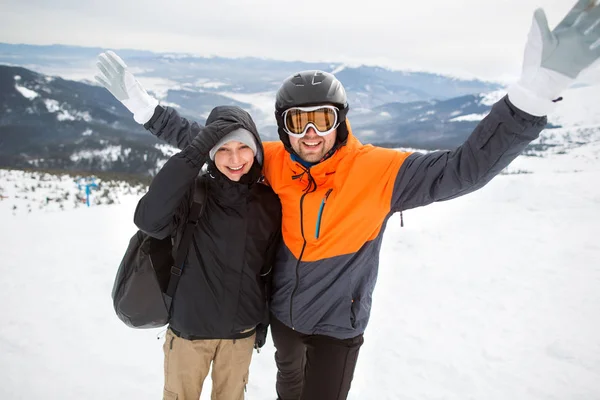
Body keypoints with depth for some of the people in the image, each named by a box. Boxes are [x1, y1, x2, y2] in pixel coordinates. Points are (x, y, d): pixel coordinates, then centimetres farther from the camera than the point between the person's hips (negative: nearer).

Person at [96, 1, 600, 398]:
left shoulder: (376, 170, -25)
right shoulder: (271, 162, -15)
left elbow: (465, 168, -33)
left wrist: (536, 90, -45)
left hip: (338, 324, -3)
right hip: (283, 312, 4)